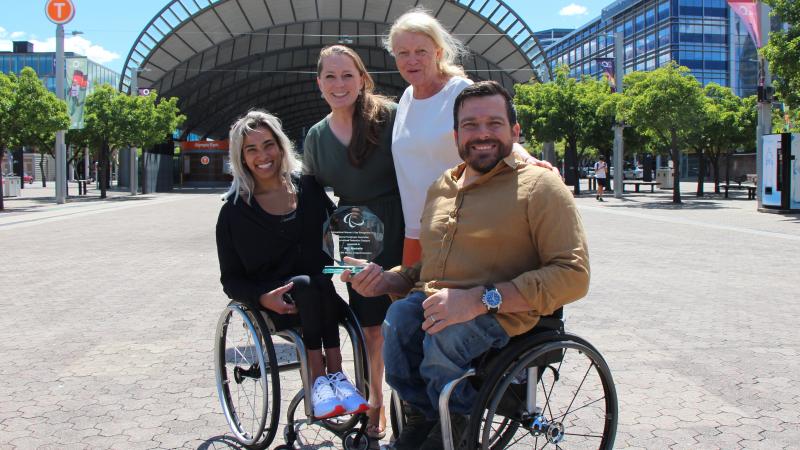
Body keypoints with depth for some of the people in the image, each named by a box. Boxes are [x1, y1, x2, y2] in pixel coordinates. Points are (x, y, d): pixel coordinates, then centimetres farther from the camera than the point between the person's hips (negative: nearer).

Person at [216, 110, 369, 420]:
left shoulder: (308, 188, 5)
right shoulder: (235, 209, -1)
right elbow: (231, 280, 0)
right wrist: (263, 298, -19)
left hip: (320, 298, 2)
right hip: (272, 302, -2)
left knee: (320, 281, -32)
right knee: (306, 284, -33)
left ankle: (325, 375, -30)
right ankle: (331, 373, -28)